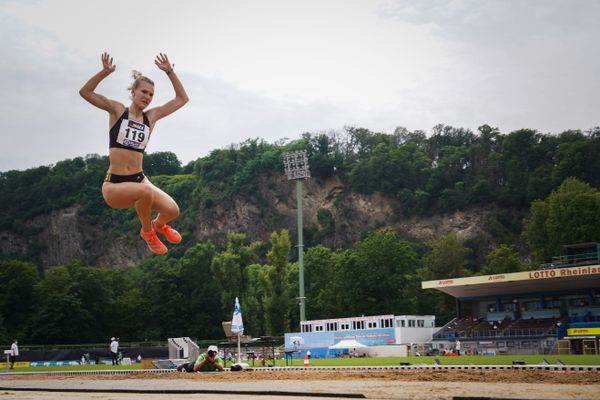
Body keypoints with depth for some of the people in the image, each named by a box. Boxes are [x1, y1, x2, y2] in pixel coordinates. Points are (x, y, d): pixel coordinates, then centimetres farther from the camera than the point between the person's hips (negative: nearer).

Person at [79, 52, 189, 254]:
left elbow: (182, 98, 10)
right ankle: (147, 232, -3)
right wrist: (105, 71, -22)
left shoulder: (151, 116, 8)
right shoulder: (117, 110, 1)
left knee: (172, 211, -17)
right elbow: (85, 92, -9)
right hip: (114, 185, -4)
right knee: (145, 191, -36)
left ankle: (158, 224, 25)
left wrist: (169, 71, 1)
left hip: (139, 180, 4)